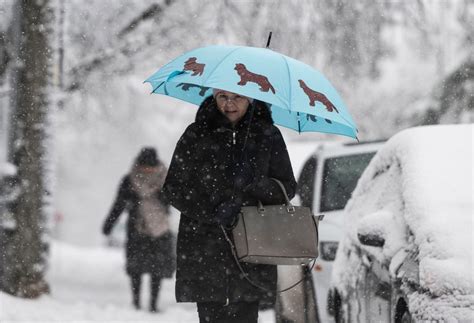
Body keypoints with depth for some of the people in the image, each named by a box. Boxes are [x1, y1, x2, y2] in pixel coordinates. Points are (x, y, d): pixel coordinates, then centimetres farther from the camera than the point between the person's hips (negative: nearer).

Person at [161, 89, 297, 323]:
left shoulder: (268, 136, 8)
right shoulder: (196, 135, 6)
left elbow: (287, 187, 10)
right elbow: (173, 189, 5)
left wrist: (252, 185, -11)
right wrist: (212, 212, -11)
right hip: (204, 250, 0)